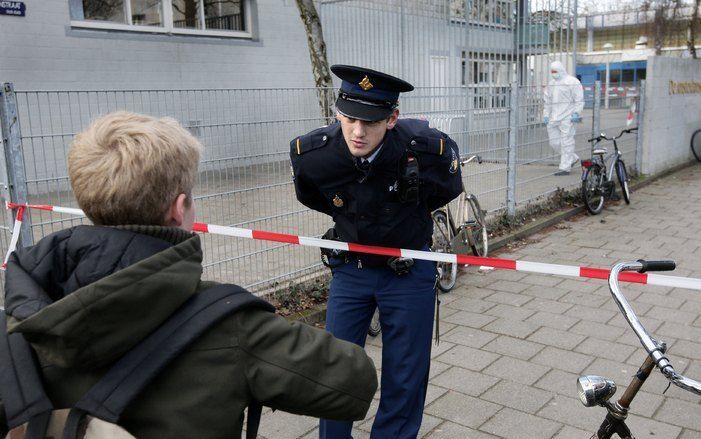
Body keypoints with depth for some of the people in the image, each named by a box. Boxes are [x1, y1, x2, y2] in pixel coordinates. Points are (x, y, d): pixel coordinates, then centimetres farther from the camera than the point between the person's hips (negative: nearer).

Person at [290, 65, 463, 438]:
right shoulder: (311, 154, -21)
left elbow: (447, 189, 0)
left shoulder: (428, 149, -26)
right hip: (349, 268, 2)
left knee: (405, 380, 8)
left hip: (409, 271, -1)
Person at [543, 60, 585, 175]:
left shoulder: (572, 82, -4)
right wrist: (546, 115, 15)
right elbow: (547, 101, 22)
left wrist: (576, 113, -15)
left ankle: (565, 168, -3)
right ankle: (573, 158, 26)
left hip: (567, 118, -7)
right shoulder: (551, 83, 18)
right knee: (554, 142, 7)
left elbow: (579, 100, -7)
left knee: (566, 142, -7)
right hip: (554, 118, 8)